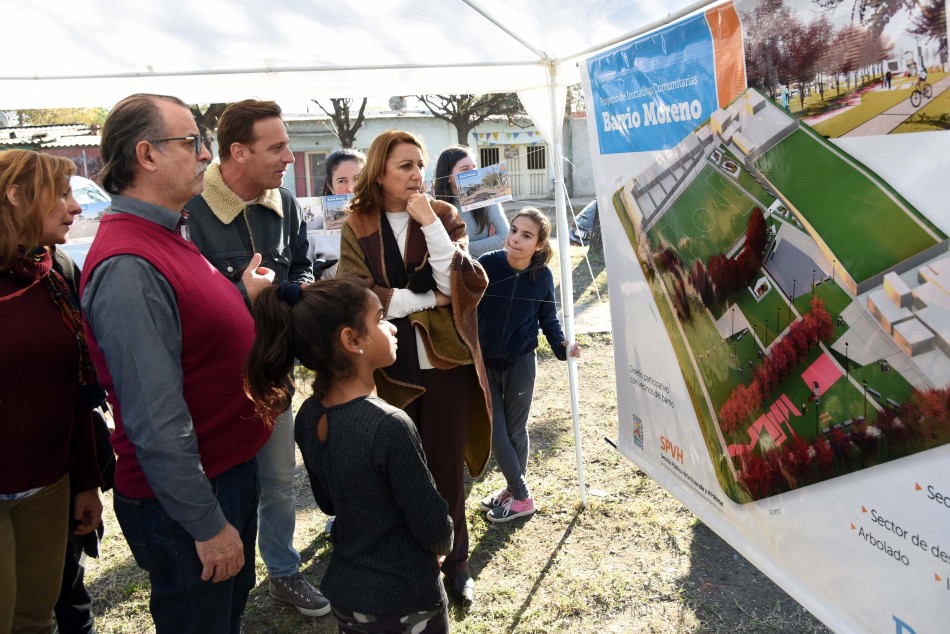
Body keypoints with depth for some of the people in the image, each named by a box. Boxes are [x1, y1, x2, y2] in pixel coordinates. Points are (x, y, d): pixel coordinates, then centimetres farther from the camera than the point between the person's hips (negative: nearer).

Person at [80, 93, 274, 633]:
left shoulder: (169, 236, 6)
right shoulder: (128, 266, -27)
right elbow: (156, 422, -28)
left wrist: (241, 297, 2)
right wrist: (208, 525, -22)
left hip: (230, 467, 9)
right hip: (187, 499, -9)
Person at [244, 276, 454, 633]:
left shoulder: (308, 417, -8)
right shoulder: (389, 426, -29)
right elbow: (434, 530, -18)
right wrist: (442, 544, 2)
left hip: (343, 592, 6)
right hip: (404, 602, -6)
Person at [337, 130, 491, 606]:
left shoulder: (444, 216, 0)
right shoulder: (357, 227, -1)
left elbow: (464, 286, -12)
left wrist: (431, 225, -20)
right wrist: (429, 301, -11)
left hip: (446, 362, 0)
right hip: (390, 368, 0)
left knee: (446, 465, 10)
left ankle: (454, 562, 28)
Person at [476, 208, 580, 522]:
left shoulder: (542, 276, -10)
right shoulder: (486, 265, -16)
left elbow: (548, 317, 6)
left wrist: (562, 345, -9)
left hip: (521, 363, 0)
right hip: (485, 362, 0)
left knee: (515, 430, 12)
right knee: (495, 433, 4)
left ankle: (517, 492, 29)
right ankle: (519, 494, 22)